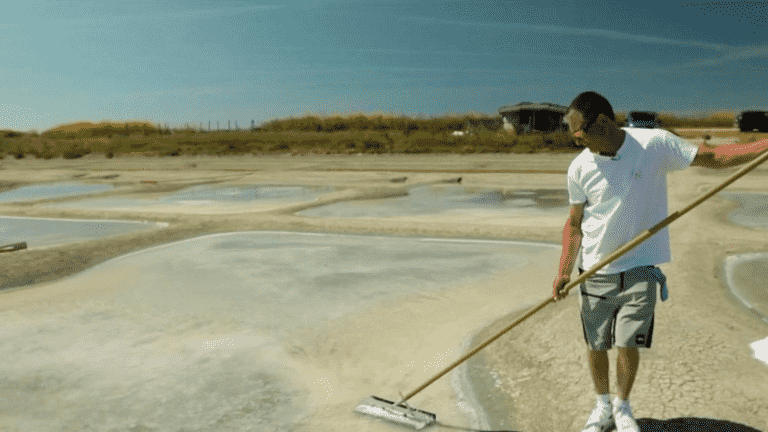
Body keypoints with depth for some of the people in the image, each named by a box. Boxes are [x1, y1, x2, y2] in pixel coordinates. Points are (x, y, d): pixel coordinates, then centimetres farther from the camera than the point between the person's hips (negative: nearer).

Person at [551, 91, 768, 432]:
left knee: (628, 346, 0)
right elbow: (575, 223, 3)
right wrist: (564, 271, -4)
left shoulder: (655, 143, -9)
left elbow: (713, 157, 0)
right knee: (595, 346, 9)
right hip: (595, 273, 2)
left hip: (640, 269, -1)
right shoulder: (579, 168, -4)